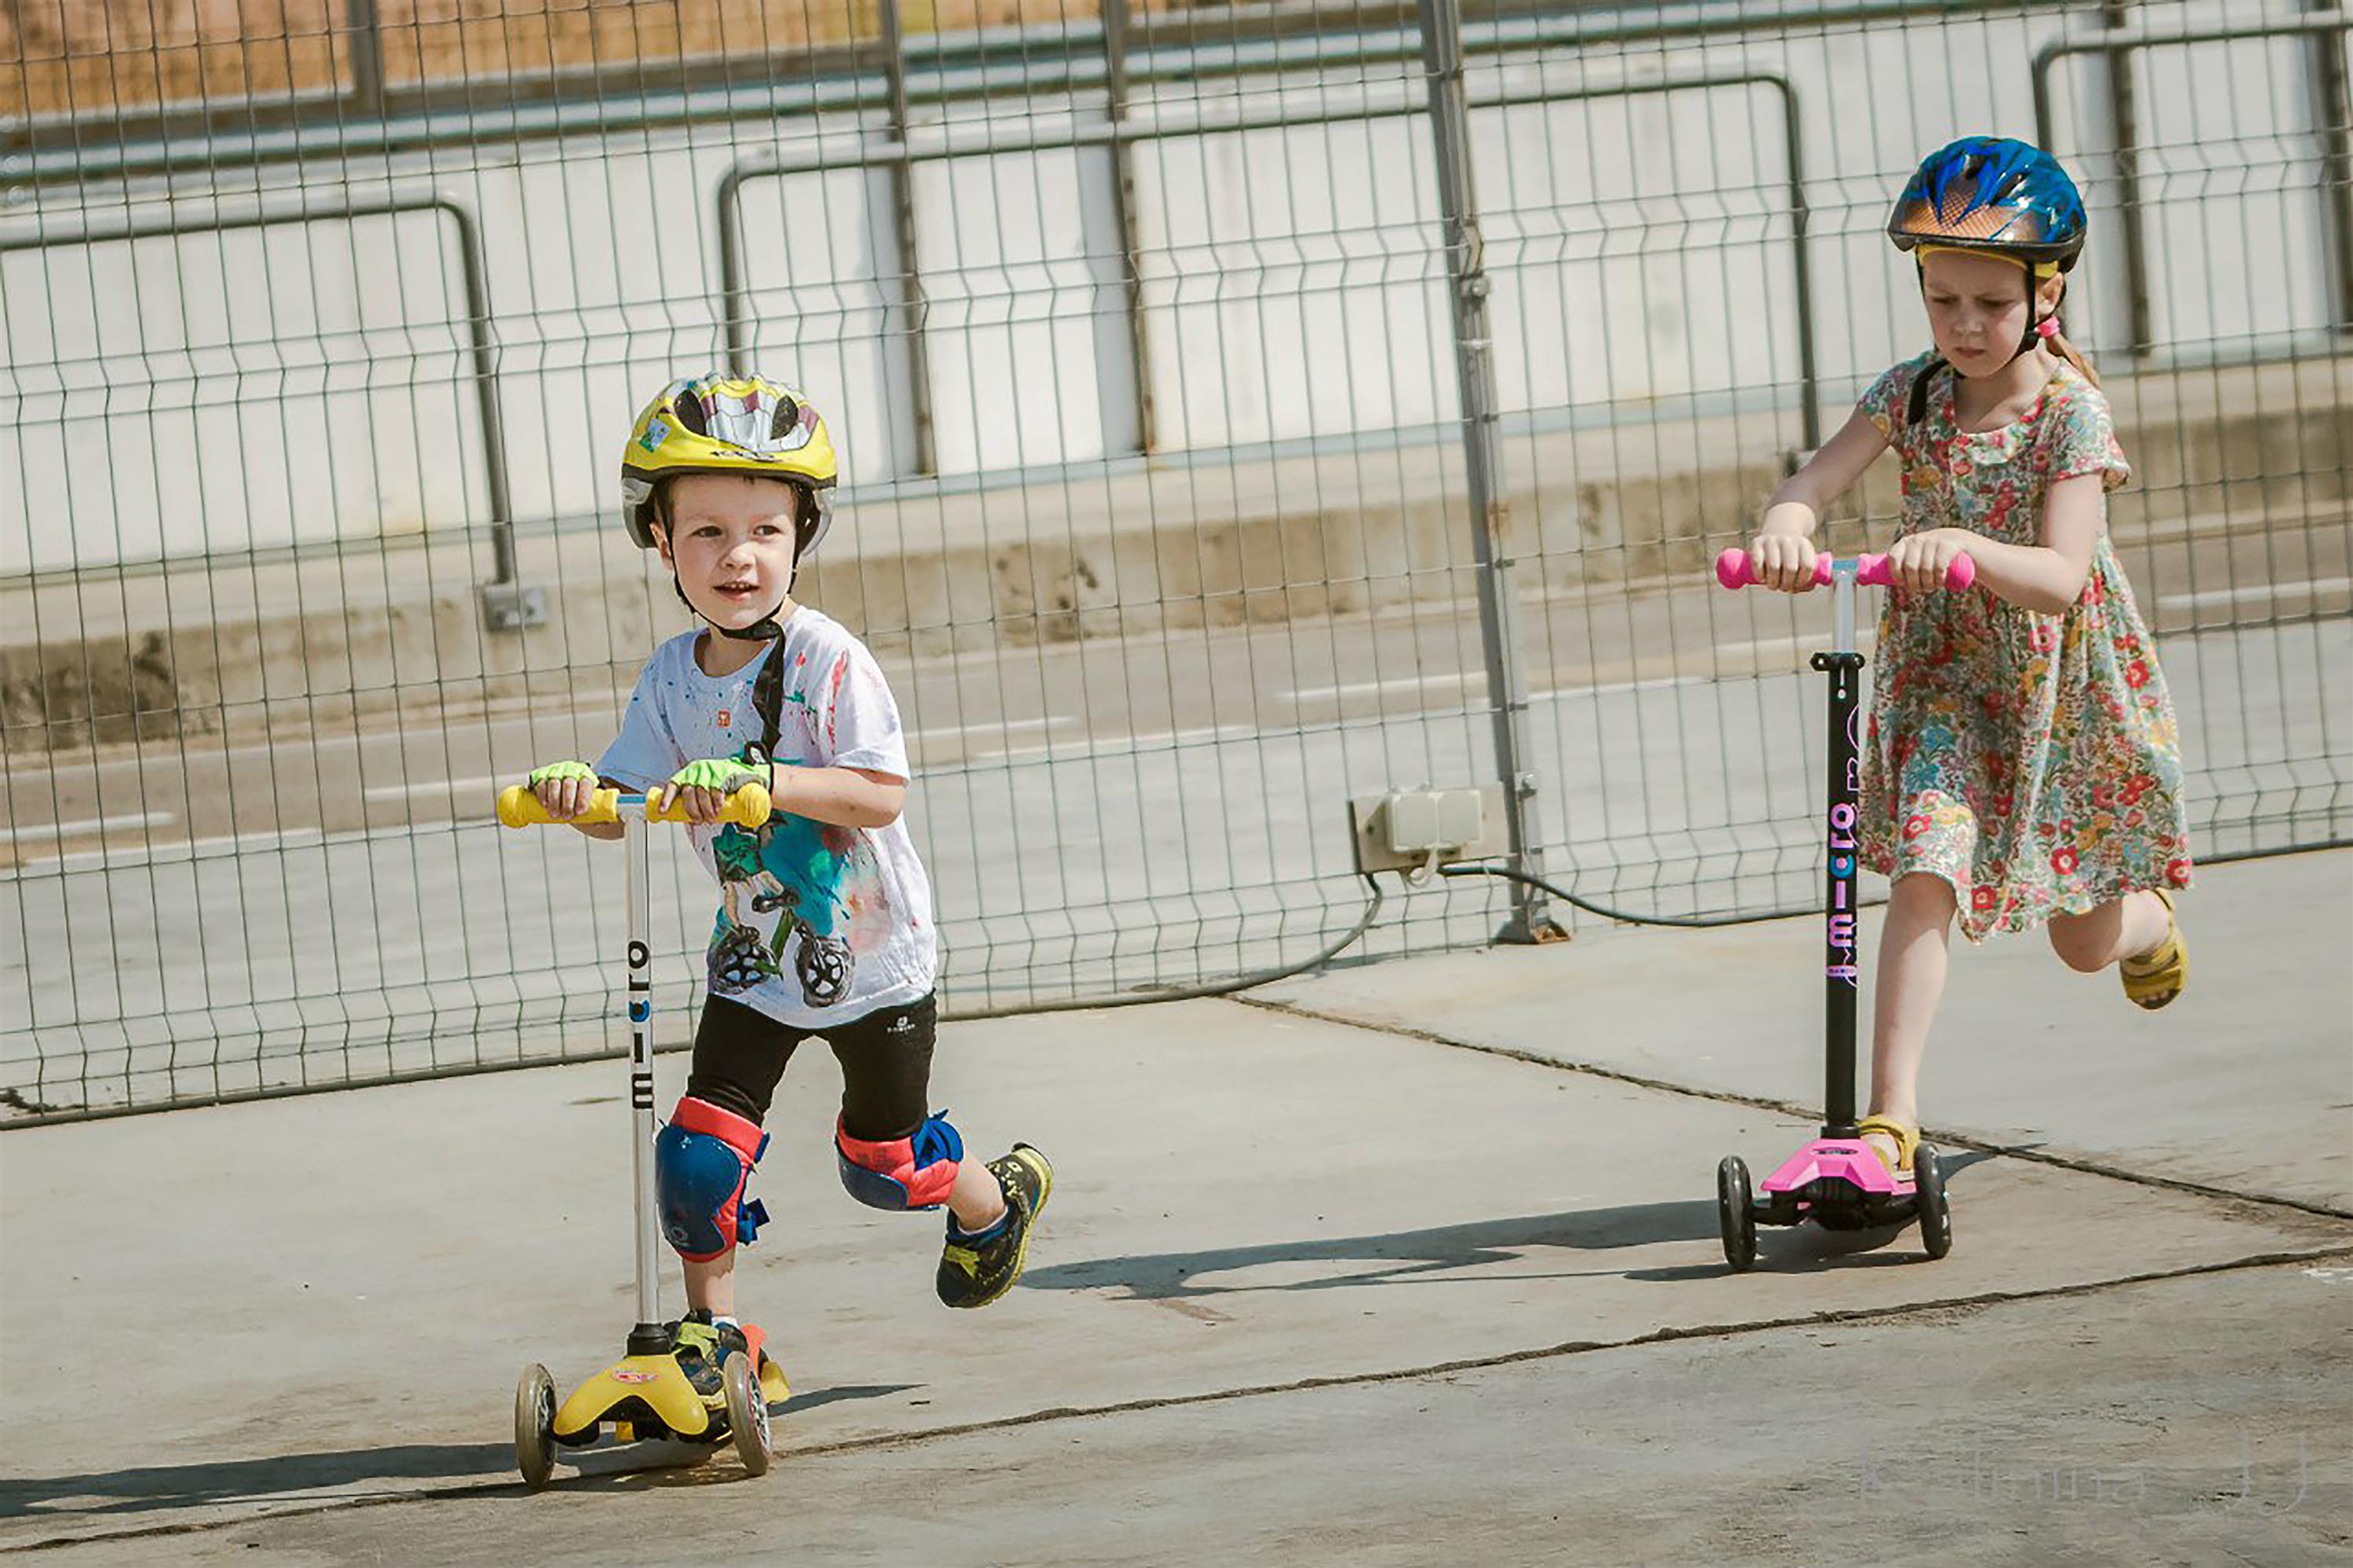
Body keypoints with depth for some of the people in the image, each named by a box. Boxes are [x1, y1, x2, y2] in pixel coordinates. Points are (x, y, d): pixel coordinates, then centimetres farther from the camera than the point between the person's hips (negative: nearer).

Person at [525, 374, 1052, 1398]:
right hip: (755, 964, 4)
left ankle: (997, 1201, 42)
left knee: (883, 1162, 10)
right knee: (700, 1148, -8)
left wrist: (764, 781, -41)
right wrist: (577, 793, -31)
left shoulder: (828, 660, -21)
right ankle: (709, 1326, 10)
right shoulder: (674, 677, -6)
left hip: (873, 957, -4)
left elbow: (881, 794, -28)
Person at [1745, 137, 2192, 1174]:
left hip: (2065, 681, -2)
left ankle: (2149, 919, 51)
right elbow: (1815, 480, -22)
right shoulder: (1908, 395, -8)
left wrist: (1964, 545, -49)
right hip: (1945, 674, 2)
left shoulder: (2071, 412, -20)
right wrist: (1784, 525, -46)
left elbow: (2061, 578, -30)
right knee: (1924, 873, -22)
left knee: (2086, 942, 12)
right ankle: (1893, 1115, -23)